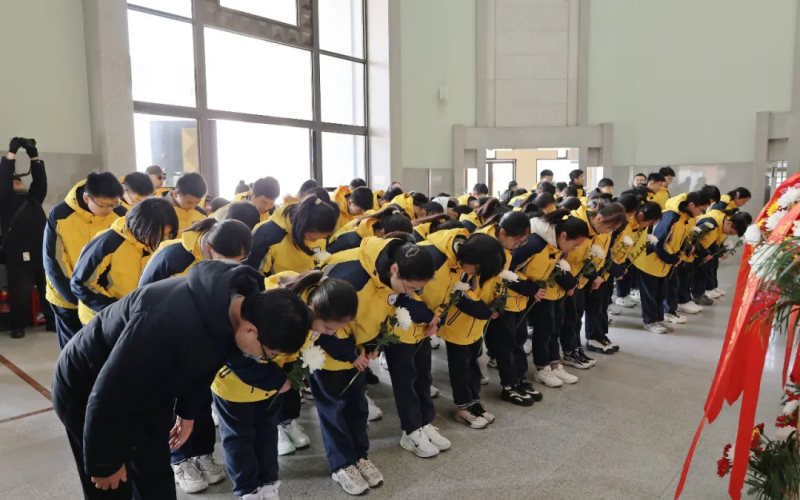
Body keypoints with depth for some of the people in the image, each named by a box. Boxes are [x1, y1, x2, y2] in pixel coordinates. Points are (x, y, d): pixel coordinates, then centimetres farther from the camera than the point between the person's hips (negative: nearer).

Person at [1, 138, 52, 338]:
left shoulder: (33, 198, 21)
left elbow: (40, 181, 11)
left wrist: (34, 156, 4)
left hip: (41, 252, 4)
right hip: (18, 255, -4)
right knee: (20, 292, -1)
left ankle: (52, 321, 13)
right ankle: (17, 326, 11)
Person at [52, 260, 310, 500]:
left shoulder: (238, 302, -17)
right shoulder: (170, 322, -43)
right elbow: (107, 396, -32)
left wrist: (188, 412, 12)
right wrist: (105, 463, -18)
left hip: (146, 388, 7)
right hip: (89, 392, -6)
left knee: (157, 476, 14)